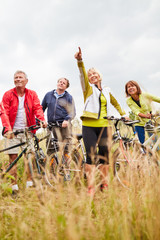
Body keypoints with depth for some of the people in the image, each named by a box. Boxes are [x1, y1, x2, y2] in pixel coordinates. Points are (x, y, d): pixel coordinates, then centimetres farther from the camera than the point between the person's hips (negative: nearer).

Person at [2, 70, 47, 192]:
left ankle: (29, 182, 11)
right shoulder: (8, 94, 3)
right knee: (13, 156, -2)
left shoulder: (32, 94, 8)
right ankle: (14, 184, 6)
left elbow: (37, 108, -1)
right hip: (13, 131, -1)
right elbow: (4, 112, -2)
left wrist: (42, 120, -21)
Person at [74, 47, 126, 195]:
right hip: (89, 126, -3)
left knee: (104, 155, 5)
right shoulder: (88, 88, 5)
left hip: (104, 126, 3)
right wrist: (80, 61, -29)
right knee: (91, 155, -7)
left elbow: (115, 103, 32)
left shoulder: (107, 91, 16)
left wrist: (123, 114, 30)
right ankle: (91, 187, -4)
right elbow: (83, 75, -13)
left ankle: (104, 183, 17)